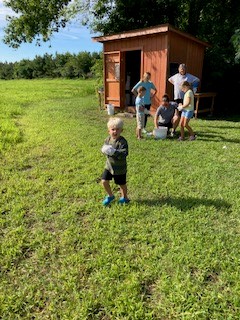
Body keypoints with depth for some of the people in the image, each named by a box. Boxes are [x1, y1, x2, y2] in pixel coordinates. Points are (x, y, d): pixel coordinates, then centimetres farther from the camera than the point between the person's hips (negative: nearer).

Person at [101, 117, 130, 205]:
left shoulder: (122, 142, -22)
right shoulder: (108, 139, -2)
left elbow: (124, 154, -29)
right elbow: (103, 148, 3)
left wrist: (114, 152, -42)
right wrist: (104, 150, -20)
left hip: (119, 168, -5)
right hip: (109, 165, 6)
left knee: (122, 184, 11)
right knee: (104, 181, 5)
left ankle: (124, 197, 39)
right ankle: (110, 196, 31)